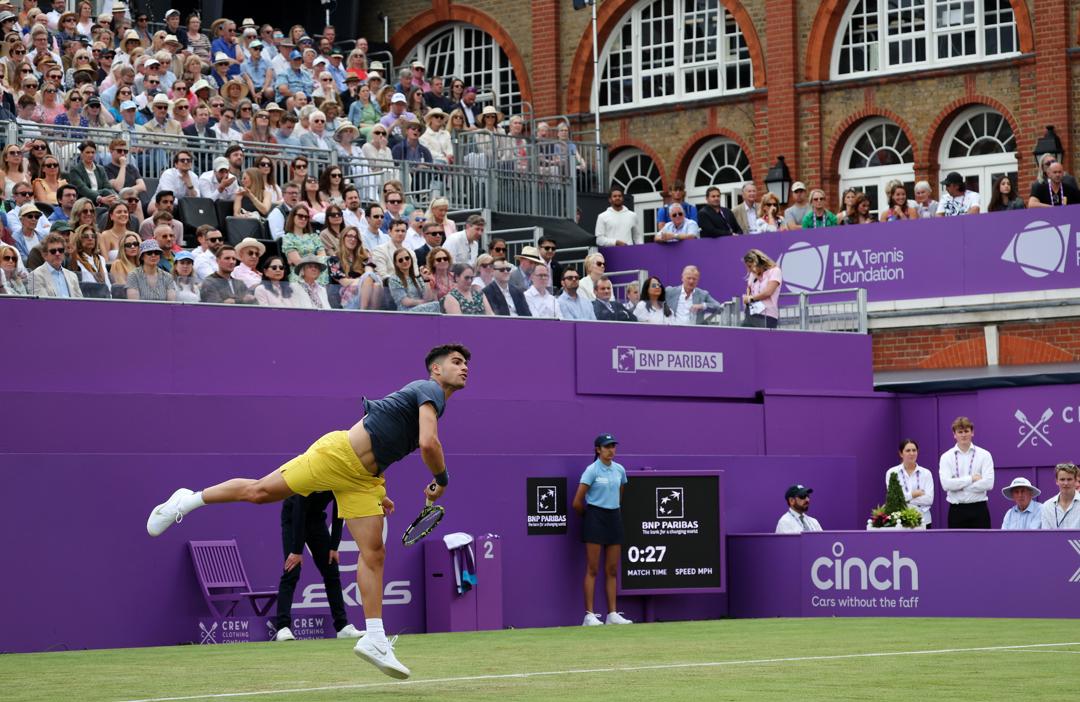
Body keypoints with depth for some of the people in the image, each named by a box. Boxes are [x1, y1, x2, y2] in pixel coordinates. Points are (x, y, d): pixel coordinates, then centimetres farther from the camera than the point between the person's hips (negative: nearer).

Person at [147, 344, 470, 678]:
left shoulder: (431, 402, 19)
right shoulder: (429, 391, -11)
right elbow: (429, 444, -26)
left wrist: (380, 493, 25)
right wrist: (441, 479, -7)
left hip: (362, 478, 9)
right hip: (338, 453, -9)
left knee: (374, 554, -1)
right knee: (259, 491, 0)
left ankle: (374, 639, -1)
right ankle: (187, 501, 21)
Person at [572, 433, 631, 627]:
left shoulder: (620, 470, 8)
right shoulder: (592, 470, -9)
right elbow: (577, 503, -9)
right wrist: (589, 516, 5)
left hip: (614, 518, 6)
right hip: (595, 518, -6)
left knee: (612, 570, 6)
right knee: (593, 569, -4)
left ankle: (612, 614, 9)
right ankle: (589, 615, -4)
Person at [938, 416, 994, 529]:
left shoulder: (984, 455, 1)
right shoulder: (946, 457, 3)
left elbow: (989, 483, -12)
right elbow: (946, 484, -11)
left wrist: (959, 485, -11)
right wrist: (971, 479, -13)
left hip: (978, 509, -1)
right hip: (956, 510, 1)